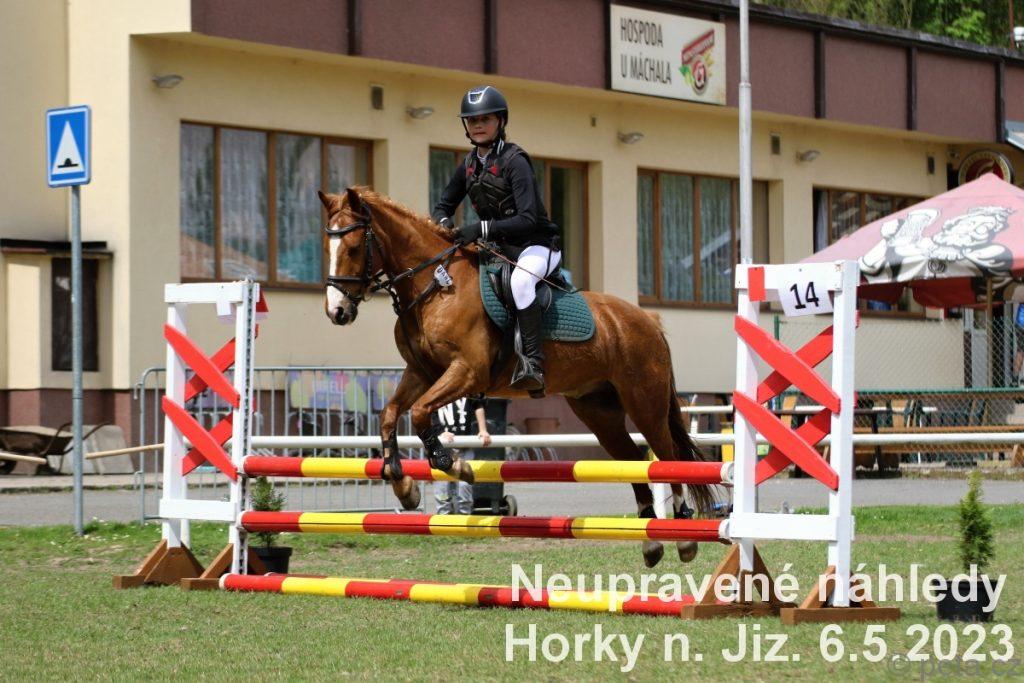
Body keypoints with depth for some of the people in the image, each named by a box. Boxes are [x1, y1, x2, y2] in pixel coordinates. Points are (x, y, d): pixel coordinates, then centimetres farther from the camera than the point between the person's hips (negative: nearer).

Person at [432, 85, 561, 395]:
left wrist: (481, 229, -33)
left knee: (520, 280, -38)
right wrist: (443, 222, -9)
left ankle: (534, 365, -41)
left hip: (537, 244, -8)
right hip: (499, 247, 8)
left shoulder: (513, 161, -16)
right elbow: (443, 205, 17)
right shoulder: (469, 165, 6)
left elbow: (528, 219, -25)